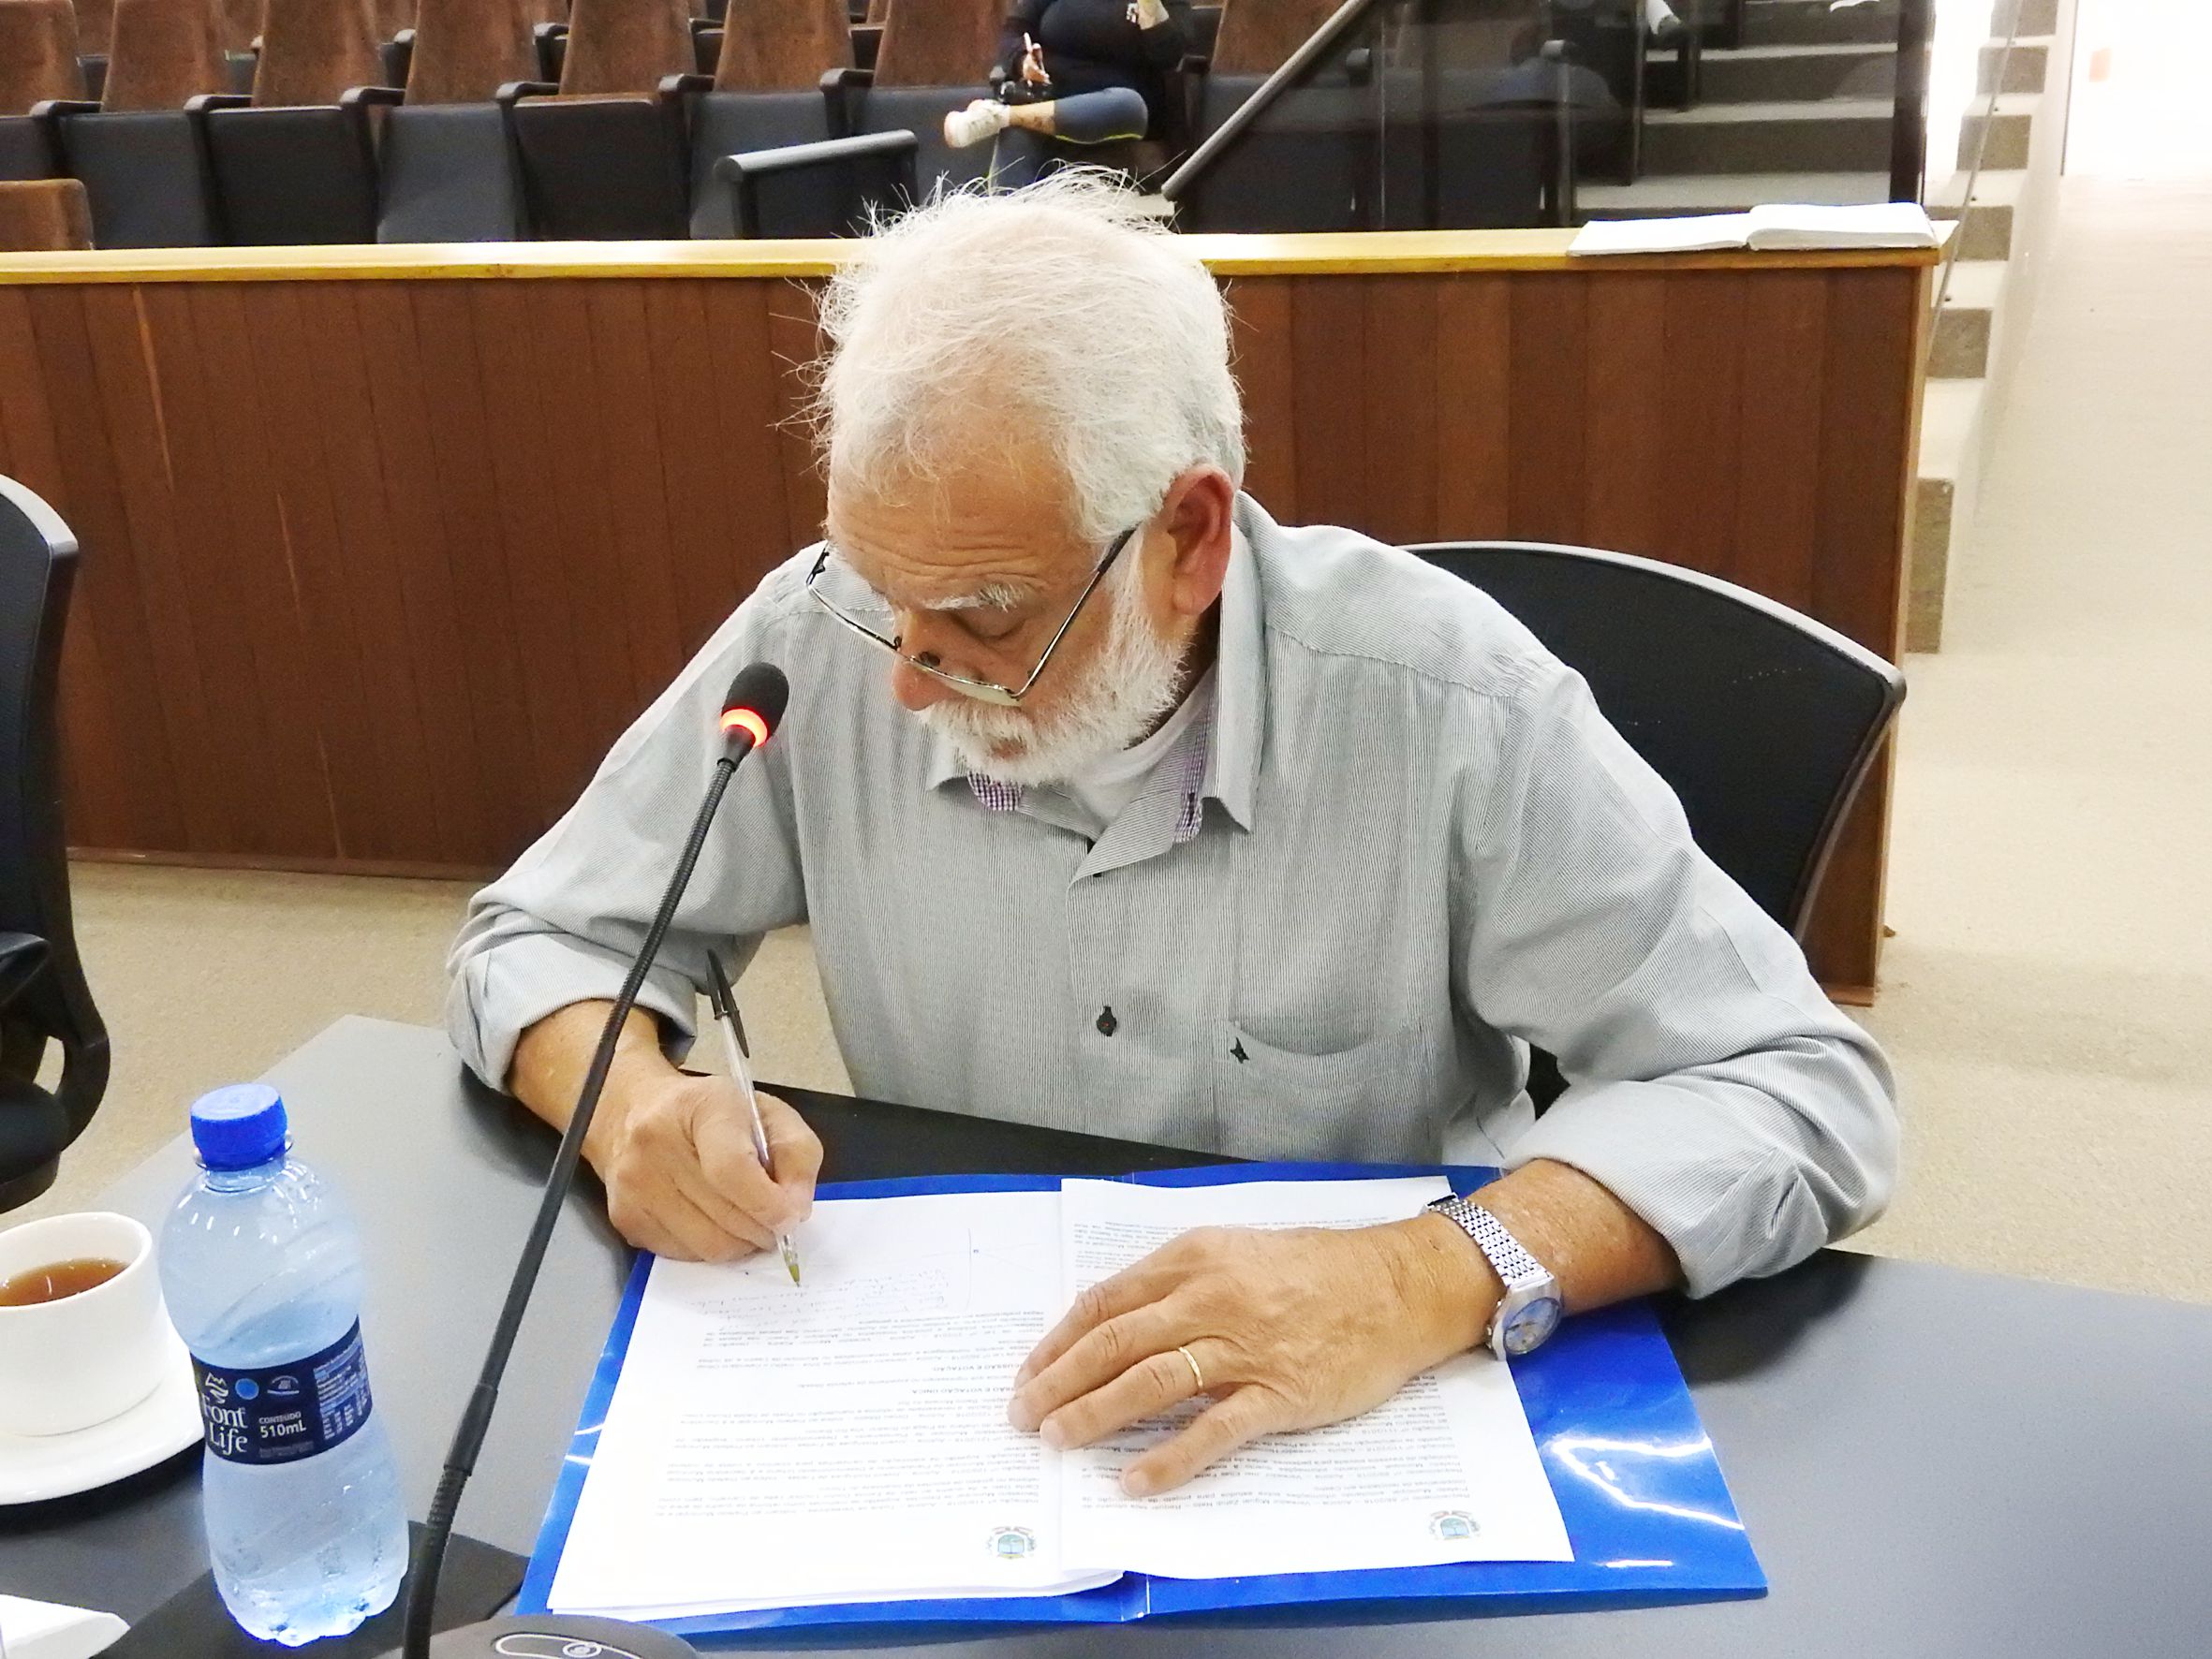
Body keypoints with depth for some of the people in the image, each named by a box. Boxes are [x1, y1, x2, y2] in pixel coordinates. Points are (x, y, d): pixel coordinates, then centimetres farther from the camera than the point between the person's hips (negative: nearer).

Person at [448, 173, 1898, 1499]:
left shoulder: (1443, 704, -19)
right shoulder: (818, 646, -12)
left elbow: (1807, 1090, -18)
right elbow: (542, 942, 2)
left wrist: (1433, 1281, -33)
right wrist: (636, 1104, -20)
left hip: (1373, 1423, -1)